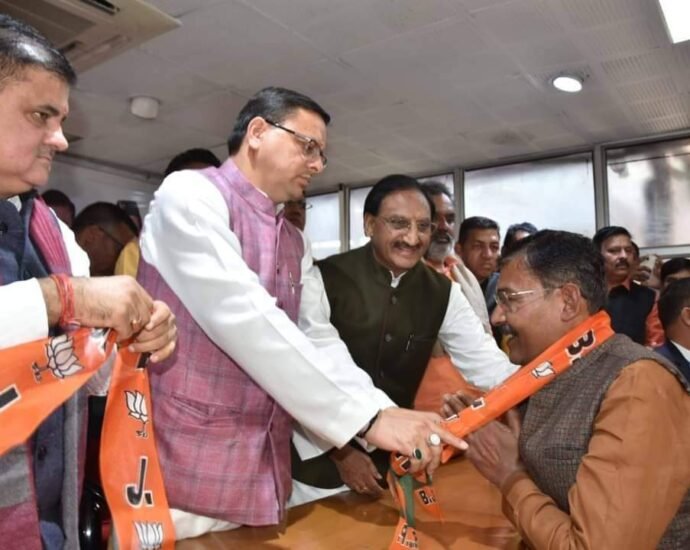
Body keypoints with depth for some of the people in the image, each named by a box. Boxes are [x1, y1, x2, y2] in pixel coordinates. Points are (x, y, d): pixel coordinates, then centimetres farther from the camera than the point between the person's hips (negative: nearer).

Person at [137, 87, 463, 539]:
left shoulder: (296, 244, 13)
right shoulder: (189, 194, -11)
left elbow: (320, 341, 7)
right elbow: (243, 319, -23)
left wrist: (387, 414, -9)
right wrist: (367, 416, -24)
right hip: (185, 471, -6)